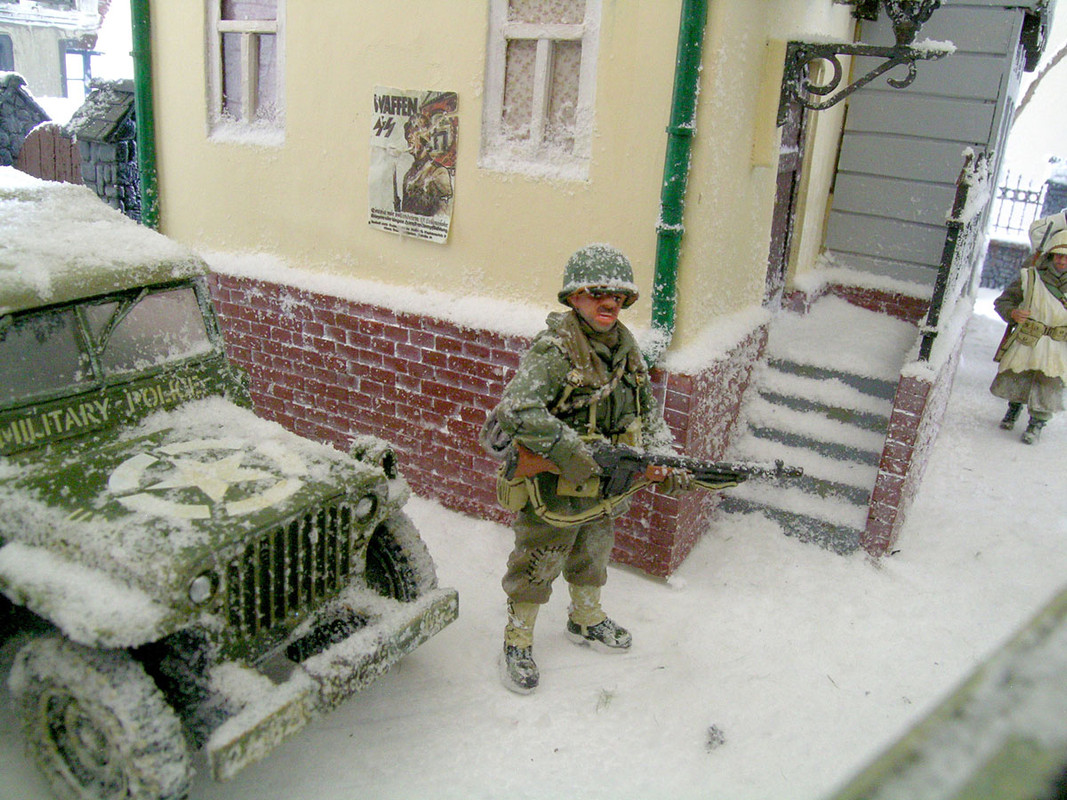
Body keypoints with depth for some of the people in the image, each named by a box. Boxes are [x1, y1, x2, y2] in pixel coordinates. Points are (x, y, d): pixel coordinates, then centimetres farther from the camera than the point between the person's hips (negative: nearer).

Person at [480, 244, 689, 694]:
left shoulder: (626, 346, 2)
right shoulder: (555, 350, -24)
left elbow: (647, 411, 10)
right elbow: (518, 411, -36)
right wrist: (578, 457, -34)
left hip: (605, 489, 7)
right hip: (553, 487, -7)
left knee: (592, 559, 28)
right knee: (537, 567, 11)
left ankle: (586, 619, 53)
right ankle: (517, 642, 32)